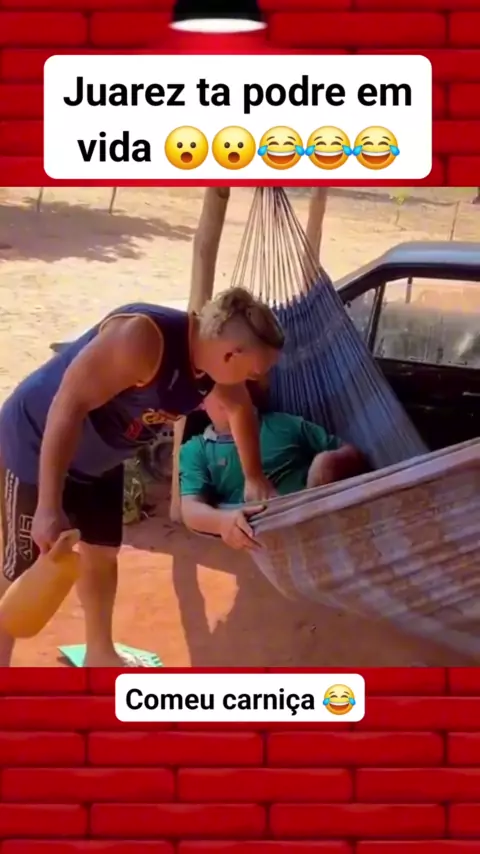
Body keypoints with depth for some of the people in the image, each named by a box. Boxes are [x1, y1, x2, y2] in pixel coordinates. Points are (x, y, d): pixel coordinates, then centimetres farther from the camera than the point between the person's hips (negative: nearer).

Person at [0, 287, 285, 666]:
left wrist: (254, 477, 13)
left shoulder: (214, 357, -10)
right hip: (37, 444, -8)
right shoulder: (142, 338, -37)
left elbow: (240, 408, 13)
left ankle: (100, 654, 41)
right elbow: (69, 404, -37)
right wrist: (49, 508, -39)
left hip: (100, 458, 8)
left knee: (102, 554, 20)